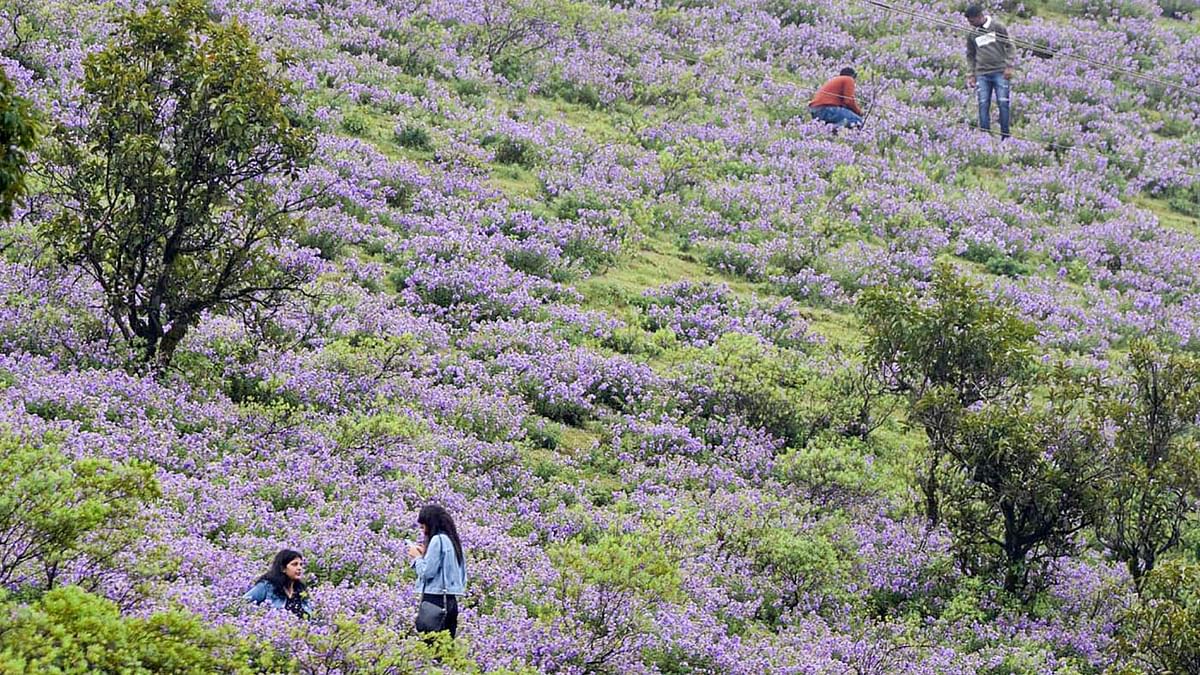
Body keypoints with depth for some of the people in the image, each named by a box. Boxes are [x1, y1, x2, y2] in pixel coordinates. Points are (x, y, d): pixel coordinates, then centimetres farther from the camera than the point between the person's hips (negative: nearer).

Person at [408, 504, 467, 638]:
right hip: (451, 600, 9)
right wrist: (425, 554, 18)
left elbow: (427, 572, -14)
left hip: (435, 599, -9)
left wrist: (417, 557, 2)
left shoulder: (437, 540, -10)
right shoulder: (452, 539, 16)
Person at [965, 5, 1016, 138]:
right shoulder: (972, 34, 10)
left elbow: (1010, 46, 2)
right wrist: (972, 74, 11)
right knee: (983, 104, -2)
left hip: (1000, 72, -3)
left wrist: (1009, 66, -6)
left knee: (1003, 103, -5)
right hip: (982, 74, 3)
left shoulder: (997, 27, 0)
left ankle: (1005, 135, 0)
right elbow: (970, 55, 19)